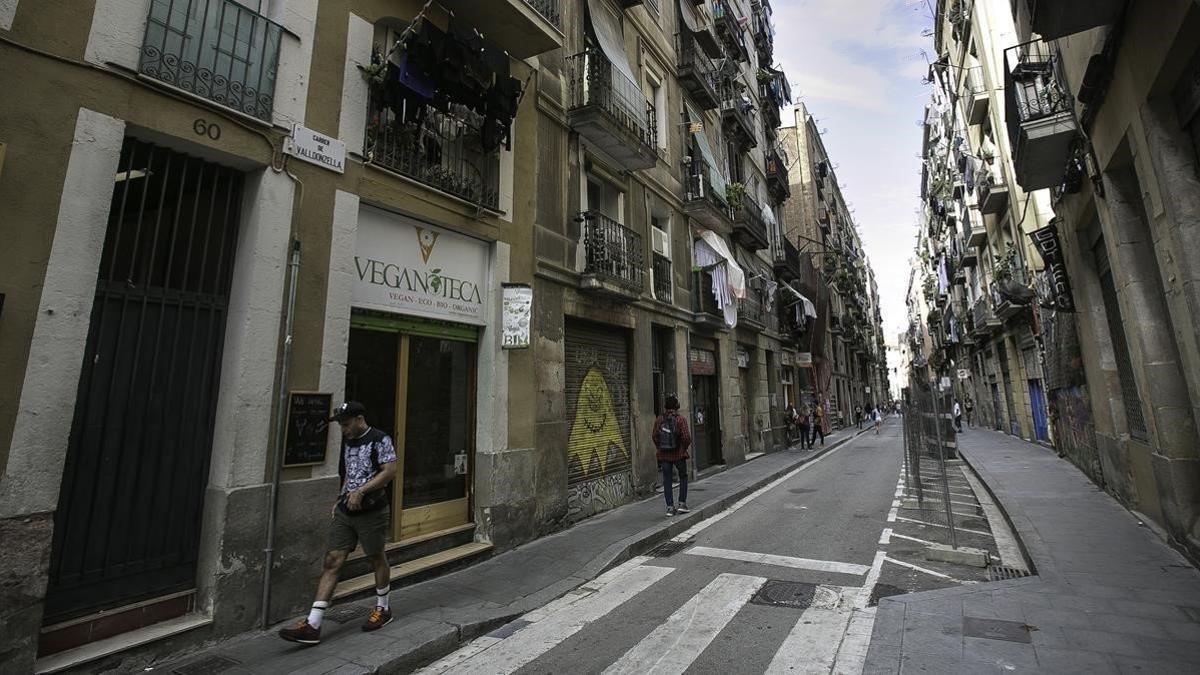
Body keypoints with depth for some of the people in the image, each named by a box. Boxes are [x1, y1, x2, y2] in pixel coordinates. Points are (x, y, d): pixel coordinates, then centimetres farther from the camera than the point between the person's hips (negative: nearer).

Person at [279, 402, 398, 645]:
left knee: (377, 558, 10)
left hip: (372, 511, -6)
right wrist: (341, 499, 12)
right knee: (332, 561, 1)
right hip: (345, 511, 6)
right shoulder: (347, 441, 11)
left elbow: (390, 471, -19)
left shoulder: (380, 439, -12)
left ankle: (382, 609, 29)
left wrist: (360, 491, -22)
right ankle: (312, 625, 6)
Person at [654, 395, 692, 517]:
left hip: (664, 455, 2)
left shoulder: (658, 420, -3)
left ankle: (670, 507, 9)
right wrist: (684, 447, 3)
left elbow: (655, 437, -1)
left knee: (667, 480, 9)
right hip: (679, 454, -2)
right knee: (683, 477, 17)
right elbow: (686, 437, -16)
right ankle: (682, 503, 14)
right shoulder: (680, 419, -12)